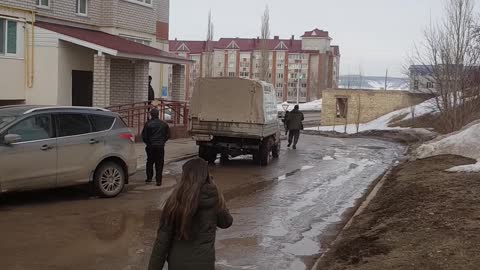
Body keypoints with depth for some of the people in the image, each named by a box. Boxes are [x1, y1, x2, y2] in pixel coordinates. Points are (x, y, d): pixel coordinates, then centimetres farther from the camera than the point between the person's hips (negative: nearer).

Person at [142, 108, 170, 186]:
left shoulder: (148, 124, -8)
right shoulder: (164, 124, 2)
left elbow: (144, 135, -4)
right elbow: (168, 135, 8)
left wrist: (147, 143, 11)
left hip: (151, 146, -1)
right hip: (160, 146, 1)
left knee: (150, 162, 15)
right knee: (159, 164, 3)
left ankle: (149, 178, 20)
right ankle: (158, 181, 0)